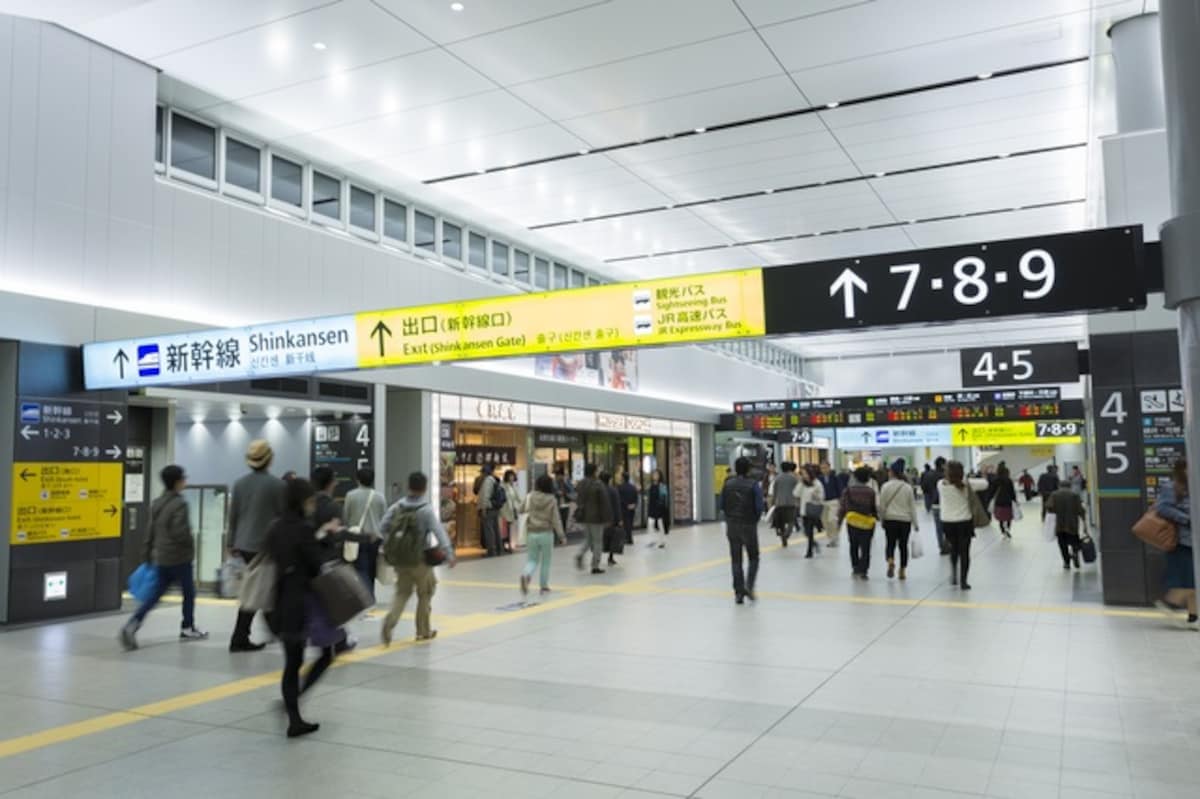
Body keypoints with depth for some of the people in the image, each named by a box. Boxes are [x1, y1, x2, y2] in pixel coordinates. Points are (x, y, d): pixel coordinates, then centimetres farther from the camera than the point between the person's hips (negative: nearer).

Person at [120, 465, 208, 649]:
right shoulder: (180, 504, -16)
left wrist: (147, 556, 17)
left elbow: (151, 532, 11)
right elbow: (179, 533, -23)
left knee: (156, 593, 9)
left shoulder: (156, 504, 8)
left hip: (161, 558, 7)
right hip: (180, 558, -7)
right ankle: (187, 629, 22)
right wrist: (191, 542, -3)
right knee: (189, 592, 11)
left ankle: (132, 624, -8)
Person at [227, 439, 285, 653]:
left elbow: (233, 515, 8)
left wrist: (233, 542, 18)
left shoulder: (239, 483, 3)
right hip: (265, 545, -6)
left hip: (244, 544, 6)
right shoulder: (277, 485, -12)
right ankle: (239, 639, 7)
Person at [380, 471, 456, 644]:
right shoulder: (426, 510, -14)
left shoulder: (397, 507, 2)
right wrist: (449, 554, -22)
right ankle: (424, 631, 21)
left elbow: (385, 525, 0)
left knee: (402, 592, 13)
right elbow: (439, 532, -21)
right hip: (419, 559, -4)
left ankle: (389, 621, -12)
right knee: (425, 594, 13)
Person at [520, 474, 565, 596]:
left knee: (532, 560, 11)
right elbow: (555, 519, -8)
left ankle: (526, 575, -19)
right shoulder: (552, 500, -10)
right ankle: (543, 586, 16)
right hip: (546, 534, -2)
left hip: (531, 533, 2)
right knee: (546, 562, 12)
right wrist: (562, 535, 0)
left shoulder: (530, 497, -5)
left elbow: (522, 509, 10)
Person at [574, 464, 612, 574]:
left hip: (584, 517, 6)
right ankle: (595, 567, 7)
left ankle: (580, 555, -7)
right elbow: (605, 503, -14)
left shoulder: (580, 484, 3)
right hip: (596, 517, -6)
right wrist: (607, 519, -7)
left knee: (587, 539, 19)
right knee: (597, 541, 6)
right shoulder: (598, 485, -15)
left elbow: (577, 500, 9)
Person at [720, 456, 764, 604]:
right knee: (753, 558, 12)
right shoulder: (754, 485, -10)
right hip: (749, 525, -3)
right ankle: (749, 586, -7)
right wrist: (755, 519, 7)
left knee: (735, 559, 9)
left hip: (732, 525, 3)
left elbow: (721, 505, 2)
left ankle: (739, 592, 8)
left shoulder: (728, 484, 0)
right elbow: (759, 506, -12)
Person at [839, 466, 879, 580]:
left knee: (854, 546, 18)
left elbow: (843, 506, -3)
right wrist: (877, 516, 17)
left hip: (852, 522, 1)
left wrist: (839, 519, 5)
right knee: (865, 548, 3)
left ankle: (856, 568, 20)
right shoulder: (871, 491, -4)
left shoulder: (848, 490, -3)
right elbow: (875, 508, -1)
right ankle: (863, 571, -4)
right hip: (867, 522, -1)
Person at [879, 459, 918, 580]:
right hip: (905, 520, 1)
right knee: (903, 545, 11)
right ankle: (902, 571, 13)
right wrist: (915, 523, 10)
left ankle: (891, 561, -21)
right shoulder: (907, 487, -1)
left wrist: (883, 518, 10)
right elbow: (912, 506, 3)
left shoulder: (886, 486, -6)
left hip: (890, 519, -1)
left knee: (890, 543, 8)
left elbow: (882, 505, -4)